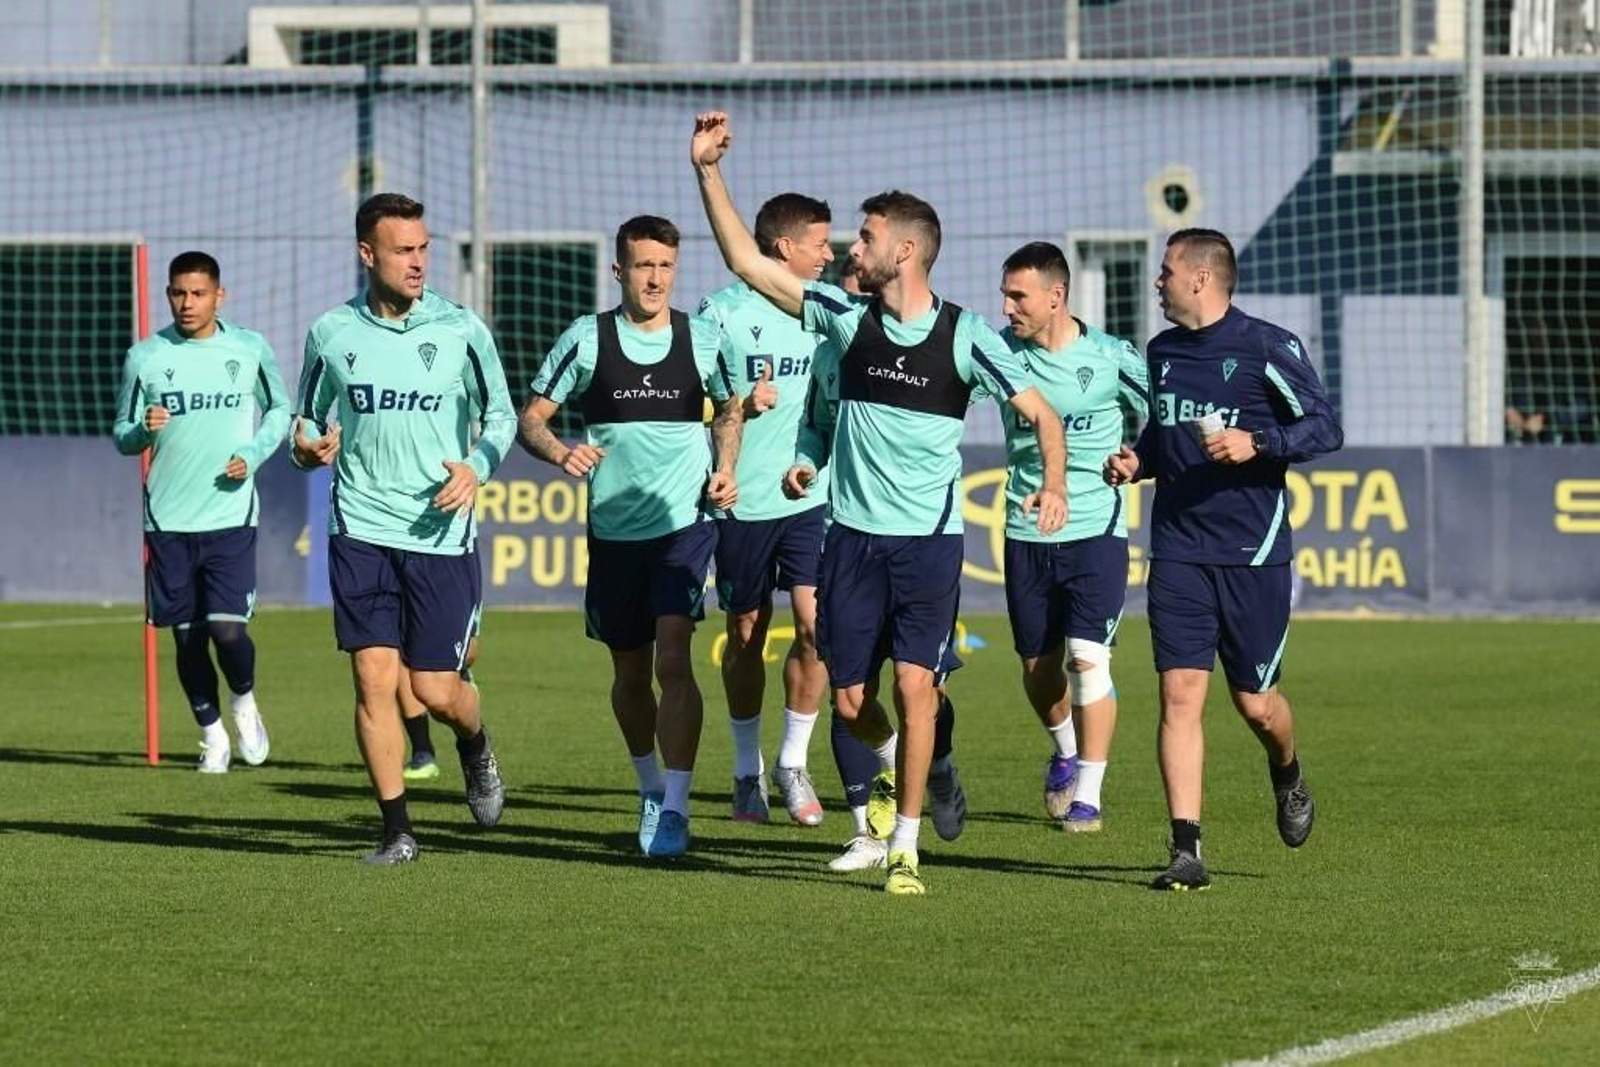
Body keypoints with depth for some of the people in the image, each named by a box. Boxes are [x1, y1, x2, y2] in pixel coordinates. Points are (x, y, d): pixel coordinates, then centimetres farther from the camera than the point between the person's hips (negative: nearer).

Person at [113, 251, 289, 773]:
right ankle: (213, 736, 23)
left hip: (231, 515, -1)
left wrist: (253, 454, -3)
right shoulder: (145, 357, 2)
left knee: (227, 629, -13)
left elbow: (279, 409, 15)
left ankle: (244, 701, 19)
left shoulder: (250, 349, 2)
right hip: (168, 519, 1)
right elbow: (121, 434, 8)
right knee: (187, 636, 5)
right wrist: (143, 430, -15)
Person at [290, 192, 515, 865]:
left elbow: (501, 414, 10)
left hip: (441, 533, -1)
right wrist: (308, 448, -7)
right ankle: (397, 830, 2)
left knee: (436, 690, -1)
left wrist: (478, 465, -9)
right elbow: (309, 419, 16)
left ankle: (475, 748, 35)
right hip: (360, 531, 1)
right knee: (373, 678, -7)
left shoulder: (461, 331, -1)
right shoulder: (331, 334, 4)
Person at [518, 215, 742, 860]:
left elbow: (730, 407, 20)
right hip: (614, 532, 1)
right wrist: (560, 453, -20)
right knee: (630, 673, 12)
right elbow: (530, 419, 1)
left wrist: (725, 468, 3)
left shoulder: (703, 340, 1)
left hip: (684, 522, -1)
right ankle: (650, 788, 35)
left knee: (673, 659, -18)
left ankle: (674, 809, -18)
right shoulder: (587, 339, -2)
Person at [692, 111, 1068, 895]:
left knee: (913, 683, -13)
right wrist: (708, 172, 0)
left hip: (929, 537, -4)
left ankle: (905, 847, -6)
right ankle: (919, 772, 34)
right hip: (852, 535, 4)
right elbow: (748, 264, 6)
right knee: (850, 697, 3)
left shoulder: (965, 337, -6)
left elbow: (1040, 412, -1)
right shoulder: (847, 318, 4)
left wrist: (1054, 482, -19)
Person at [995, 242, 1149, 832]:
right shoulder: (1001, 350, 0)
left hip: (1096, 530, -3)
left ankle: (1087, 794, -5)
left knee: (1088, 657, -12)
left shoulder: (1112, 357, -6)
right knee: (1038, 666, 10)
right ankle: (1066, 751, 40)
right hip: (1026, 535, 3)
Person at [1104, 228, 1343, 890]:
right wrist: (1134, 461, 7)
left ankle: (1287, 778, 39)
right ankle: (1185, 852, -10)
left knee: (1255, 702, 4)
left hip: (1253, 553, -4)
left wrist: (1256, 443, -21)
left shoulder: (1268, 348, -6)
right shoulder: (1161, 352, 13)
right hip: (1178, 553, 4)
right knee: (1179, 693, -8)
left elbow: (1326, 429, -7)